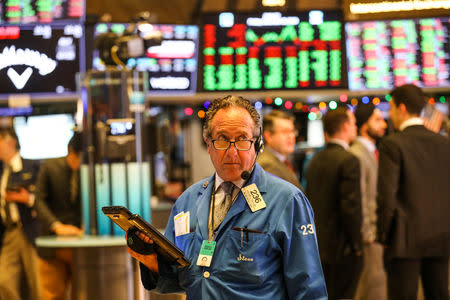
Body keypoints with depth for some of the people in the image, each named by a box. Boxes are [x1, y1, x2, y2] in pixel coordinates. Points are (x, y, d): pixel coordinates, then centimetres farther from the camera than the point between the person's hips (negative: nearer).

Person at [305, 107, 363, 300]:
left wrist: (314, 239, 18)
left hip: (317, 246, 8)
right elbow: (350, 207, -20)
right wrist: (356, 244, -10)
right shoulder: (348, 161, -15)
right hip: (341, 248, -8)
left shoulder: (315, 160, 10)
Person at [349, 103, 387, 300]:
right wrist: (368, 234, -17)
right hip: (370, 235, -9)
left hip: (380, 234, 9)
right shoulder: (356, 156, -13)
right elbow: (358, 201, -17)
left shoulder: (373, 153, 17)